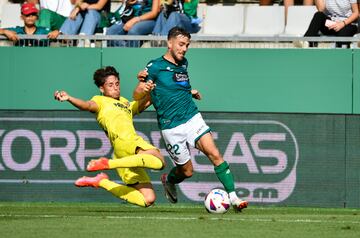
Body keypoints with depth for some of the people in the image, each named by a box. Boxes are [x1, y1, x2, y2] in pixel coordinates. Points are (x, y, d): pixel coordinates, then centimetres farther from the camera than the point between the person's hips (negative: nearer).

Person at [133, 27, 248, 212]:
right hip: (171, 126, -5)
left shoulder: (183, 64, 12)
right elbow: (137, 97, -10)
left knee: (214, 154, -15)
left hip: (193, 118, 5)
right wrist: (142, 84, -29)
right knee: (186, 171, 3)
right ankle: (168, 181, 38)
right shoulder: (155, 66, -8)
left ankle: (233, 197, -18)